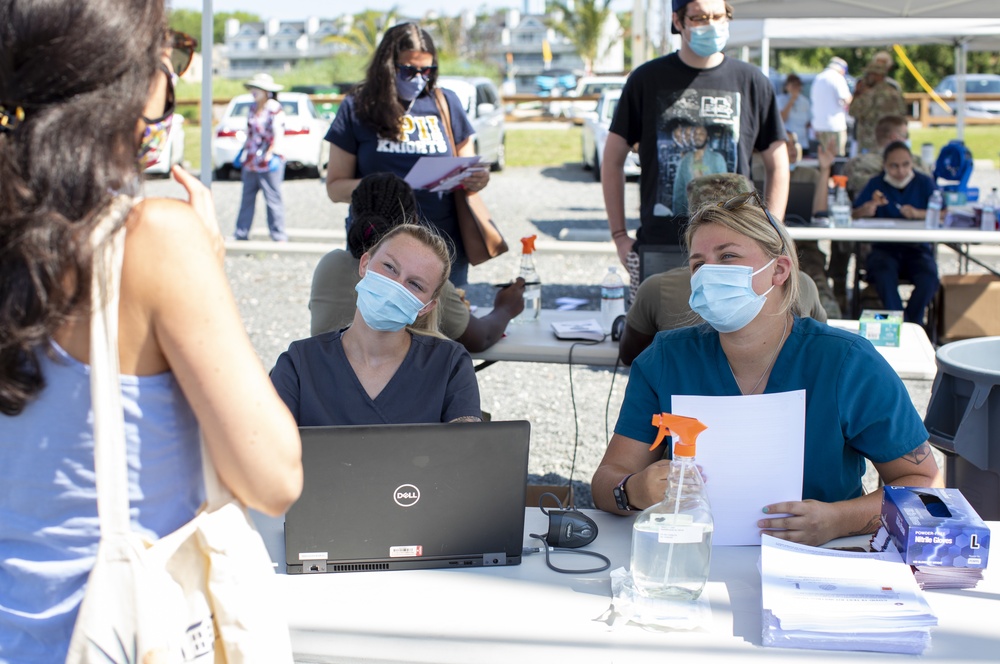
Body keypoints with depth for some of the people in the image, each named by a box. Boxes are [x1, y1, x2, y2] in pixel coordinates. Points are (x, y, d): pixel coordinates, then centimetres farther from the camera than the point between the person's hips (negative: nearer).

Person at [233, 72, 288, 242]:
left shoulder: (274, 108, -7)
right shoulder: (253, 108, 16)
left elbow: (278, 133, -12)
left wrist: (274, 154, -19)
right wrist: (244, 151, 22)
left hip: (268, 163, -8)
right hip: (251, 163, 8)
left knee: (272, 199, -5)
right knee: (247, 198, 10)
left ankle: (279, 237, 0)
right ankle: (241, 234, 16)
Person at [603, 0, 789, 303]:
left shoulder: (752, 82, 6)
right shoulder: (647, 80, 4)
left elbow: (777, 164, 12)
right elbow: (612, 159, 9)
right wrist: (619, 235, 3)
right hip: (656, 250, 0)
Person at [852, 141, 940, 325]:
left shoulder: (924, 183, 11)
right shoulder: (876, 184, 11)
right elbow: (855, 216, -1)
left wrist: (918, 214, -19)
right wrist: (872, 205, -21)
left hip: (918, 249, 0)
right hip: (884, 249, 0)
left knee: (929, 277, -30)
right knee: (883, 275, -34)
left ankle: (912, 323, -11)